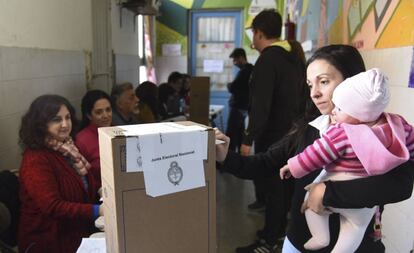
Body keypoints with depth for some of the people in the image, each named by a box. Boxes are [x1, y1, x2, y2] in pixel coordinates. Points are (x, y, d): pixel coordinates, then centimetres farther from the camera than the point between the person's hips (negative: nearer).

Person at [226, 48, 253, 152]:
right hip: (243, 106, 10)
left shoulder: (244, 71, -17)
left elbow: (232, 88, -20)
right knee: (239, 133, 16)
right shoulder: (251, 70, 13)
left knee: (230, 135, -8)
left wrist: (229, 85, 0)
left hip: (238, 107, -10)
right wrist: (232, 85, 3)